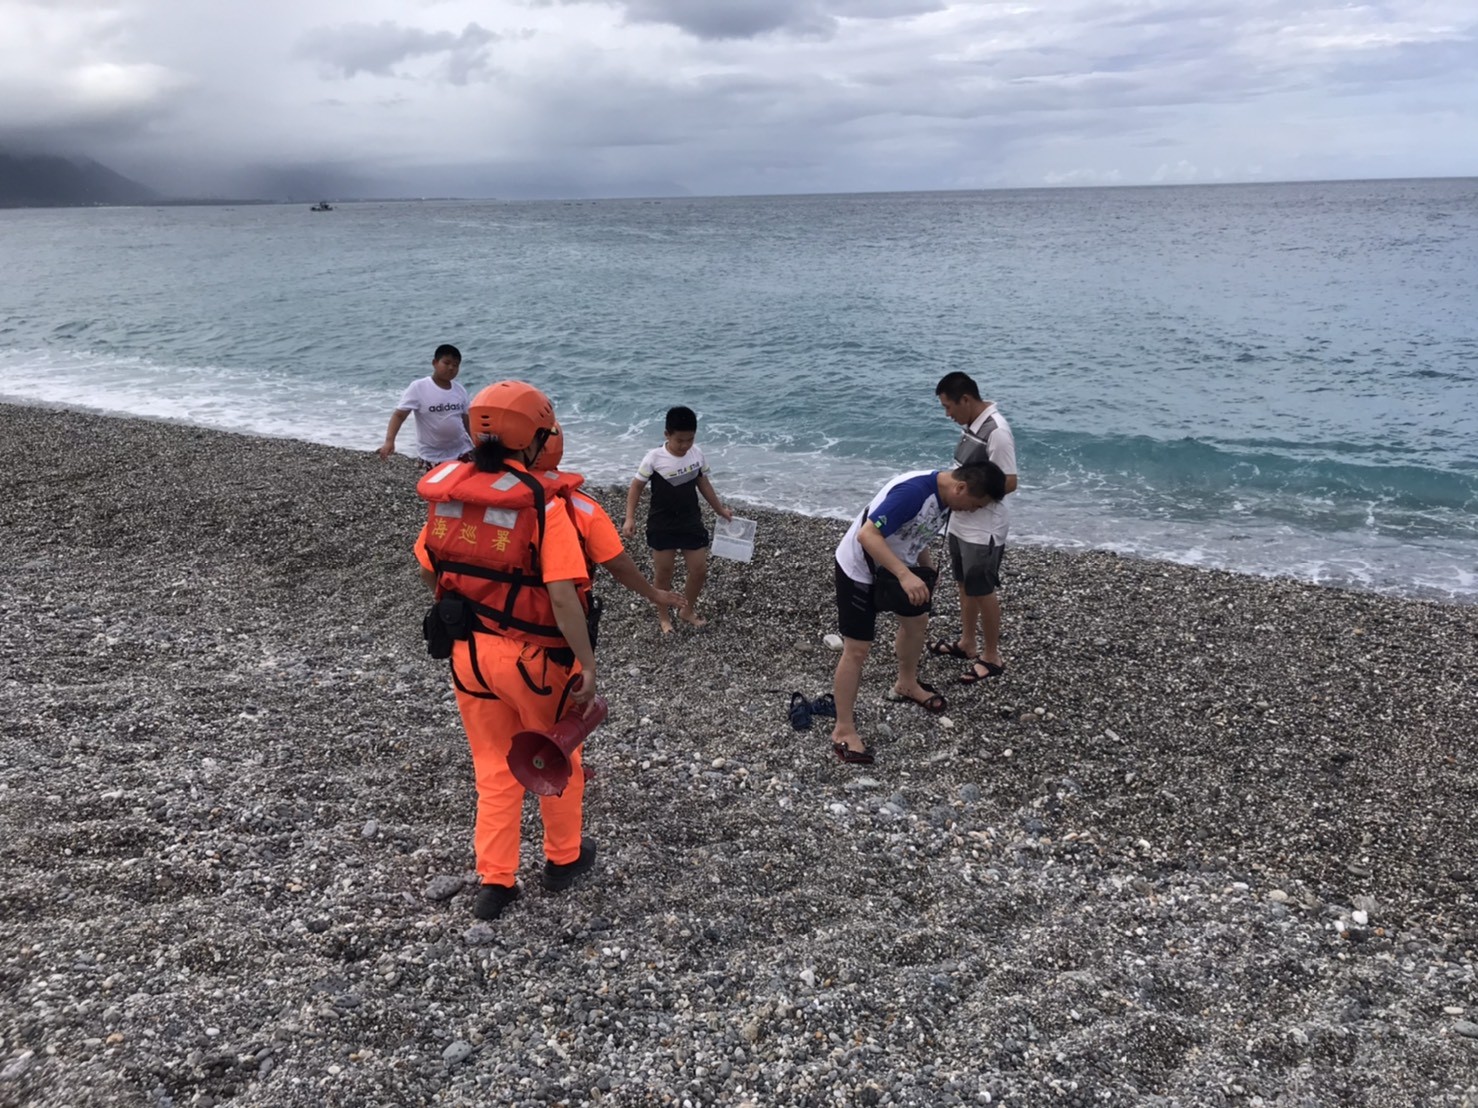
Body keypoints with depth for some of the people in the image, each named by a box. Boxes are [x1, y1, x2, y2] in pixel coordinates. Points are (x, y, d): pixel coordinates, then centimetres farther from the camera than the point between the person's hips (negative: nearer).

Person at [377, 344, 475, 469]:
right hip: (432, 455, -4)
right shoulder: (418, 388, -11)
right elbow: (399, 415, -14)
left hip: (461, 451, 4)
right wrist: (389, 441, -28)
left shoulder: (460, 390, 3)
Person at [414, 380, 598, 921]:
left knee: (495, 767, 19)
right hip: (531, 656, -4)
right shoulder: (543, 505, -21)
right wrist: (587, 665, -16)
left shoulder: (445, 491, -3)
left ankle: (495, 882, 24)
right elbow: (563, 598, -24)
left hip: (466, 649, 5)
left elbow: (427, 569, 10)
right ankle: (563, 858, 38)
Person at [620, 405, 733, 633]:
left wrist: (721, 510, 16)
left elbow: (703, 484, 11)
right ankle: (663, 616, 27)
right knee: (663, 573, 6)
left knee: (700, 570, 7)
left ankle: (688, 610, 31)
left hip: (691, 522, 4)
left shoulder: (697, 454, -4)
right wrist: (630, 518, -16)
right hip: (662, 525, -4)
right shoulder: (654, 458, -16)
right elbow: (636, 487, -8)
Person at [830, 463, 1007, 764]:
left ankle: (906, 685, 48)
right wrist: (906, 575, -44)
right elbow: (867, 535, -38)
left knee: (917, 620, 23)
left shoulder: (944, 495, -4)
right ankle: (843, 731, 6)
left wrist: (926, 569, 7)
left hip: (893, 565, 9)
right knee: (857, 649, -5)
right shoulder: (913, 491, -33)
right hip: (859, 569, -9)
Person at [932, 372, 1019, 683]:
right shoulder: (972, 422, 4)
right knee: (966, 585, 21)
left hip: (983, 530, -9)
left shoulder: (997, 432, -24)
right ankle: (967, 643, 37)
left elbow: (1009, 483, -24)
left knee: (982, 591, 3)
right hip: (961, 523, 9)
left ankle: (992, 657, 18)